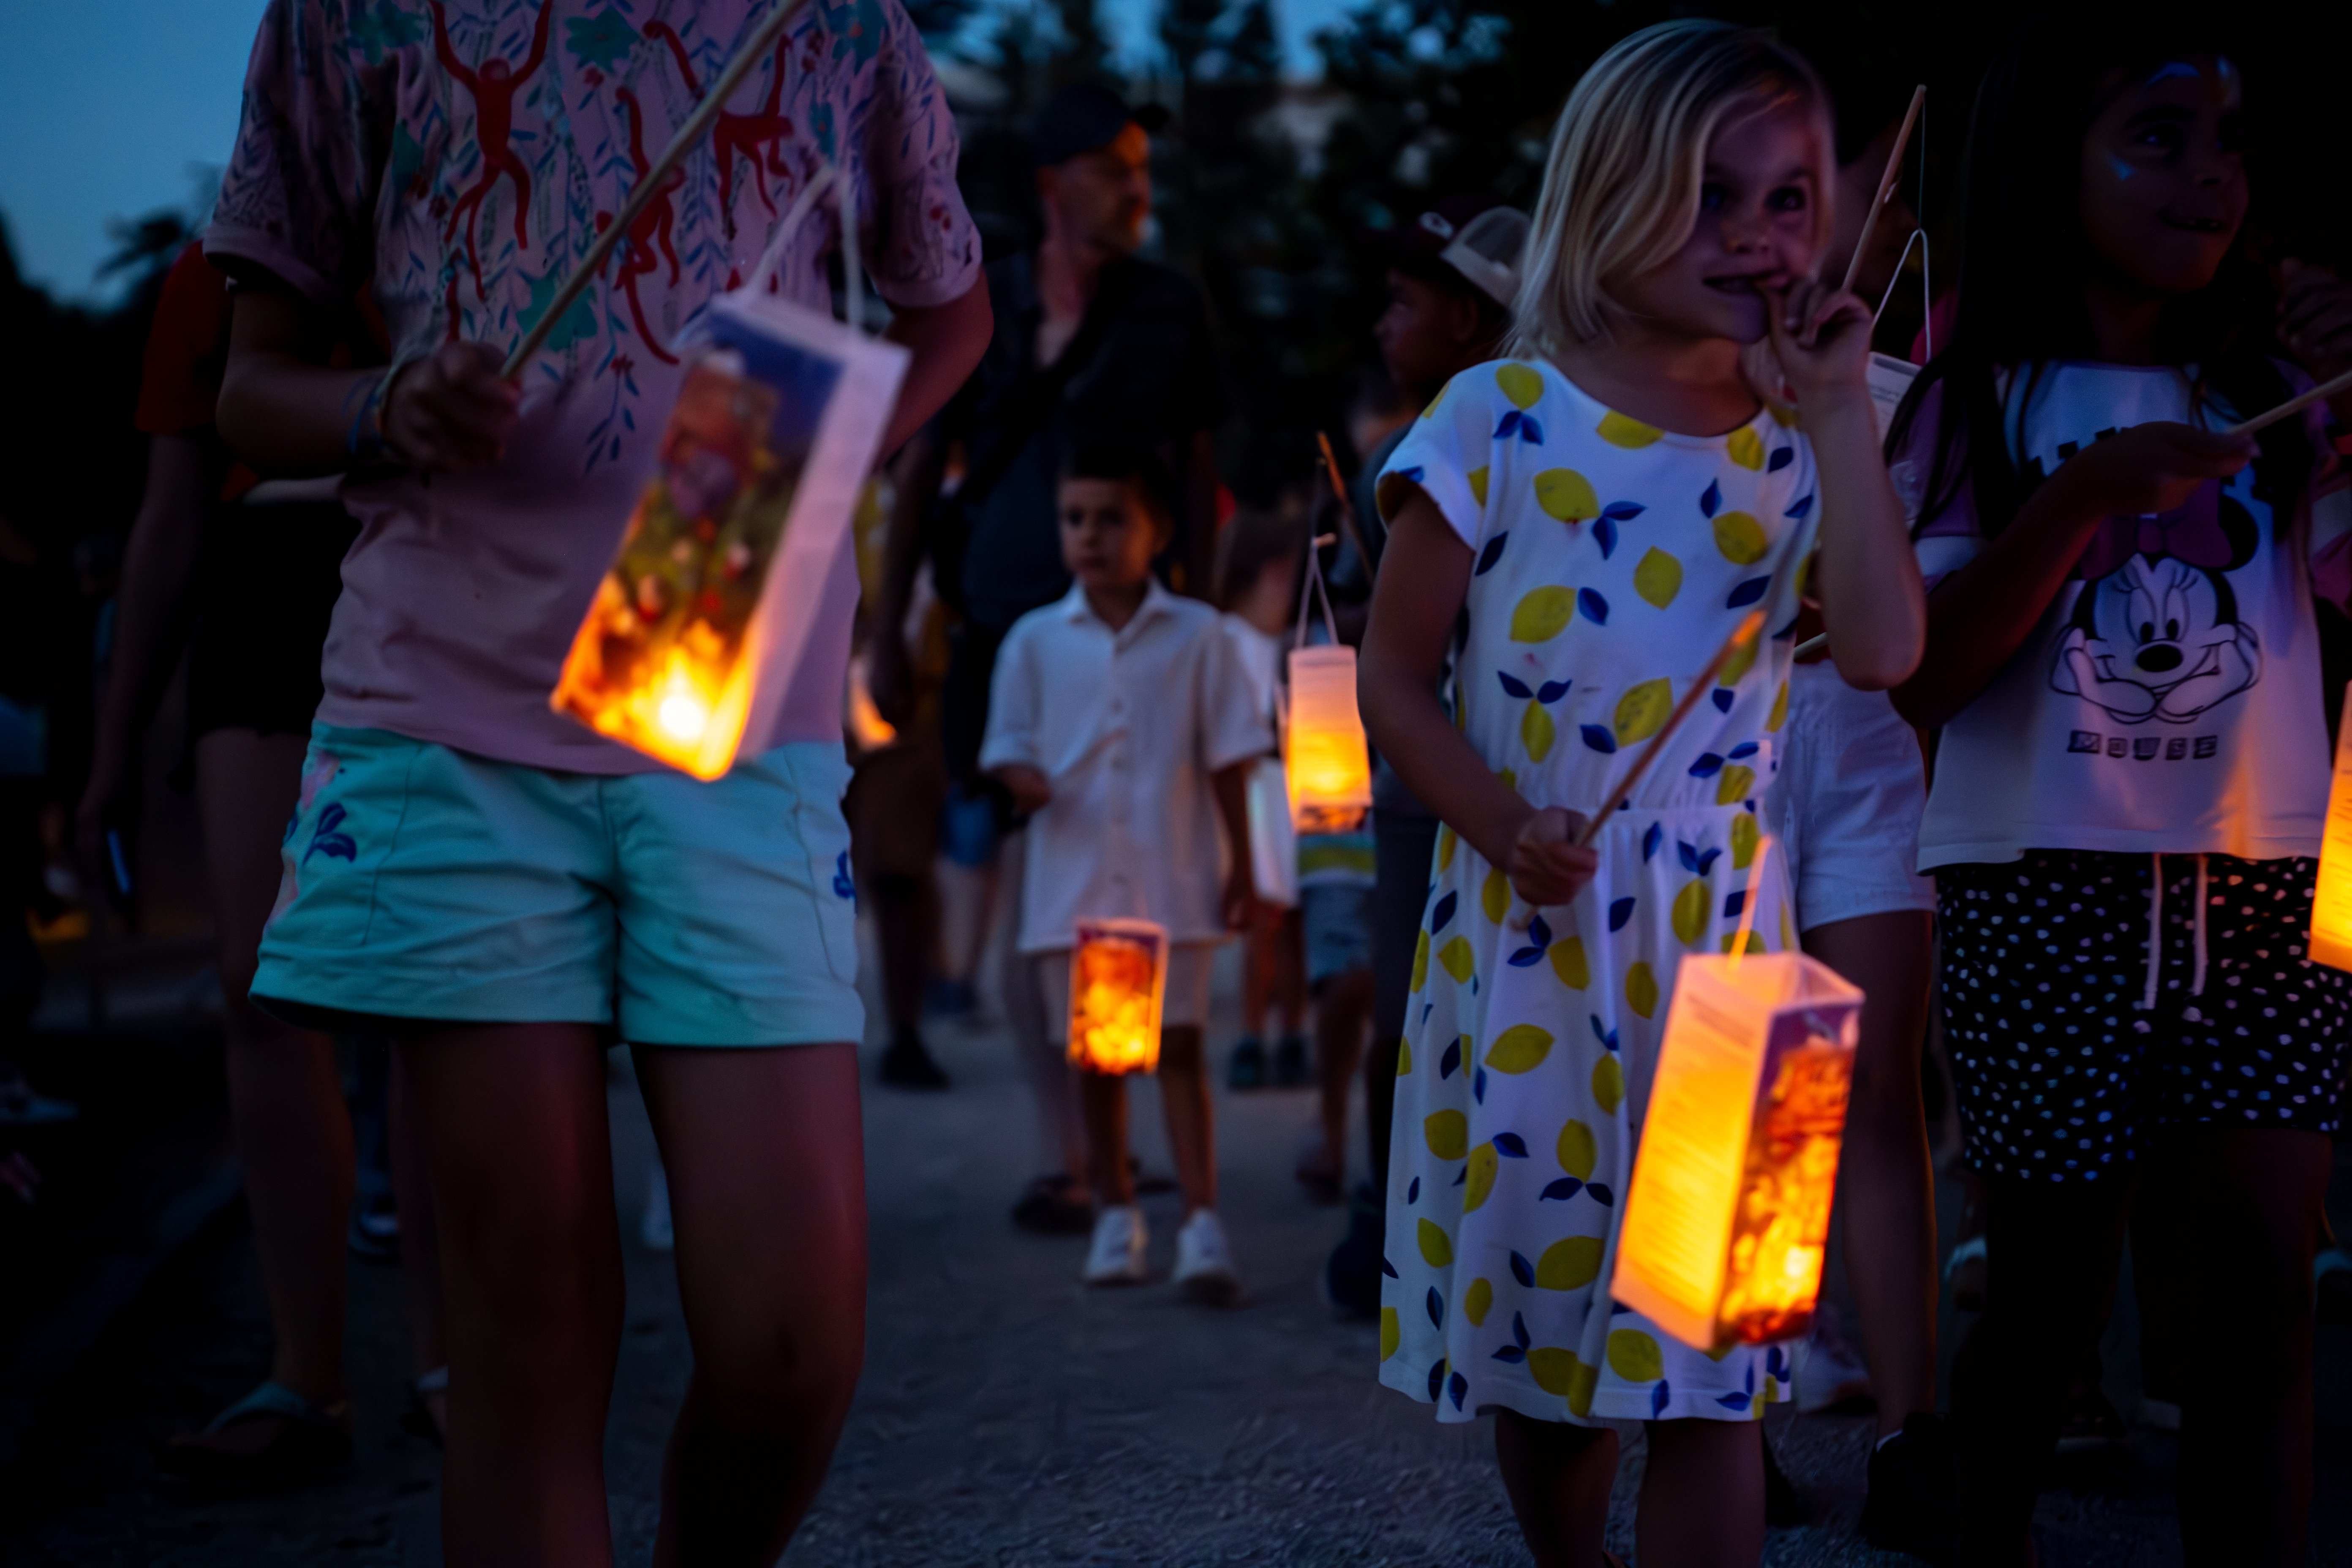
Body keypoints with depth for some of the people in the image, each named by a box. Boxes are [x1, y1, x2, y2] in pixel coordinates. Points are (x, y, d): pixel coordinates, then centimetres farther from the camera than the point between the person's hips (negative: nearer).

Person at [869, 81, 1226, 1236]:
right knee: (1033, 885, -2)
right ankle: (1062, 1155, 3)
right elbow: (921, 473, 8)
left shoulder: (1170, 309, 5)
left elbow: (1197, 469, 10)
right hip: (1010, 628, 0)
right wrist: (888, 633, 4)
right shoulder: (979, 310, 4)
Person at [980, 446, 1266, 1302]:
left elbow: (1228, 757, 4)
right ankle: (1115, 1213, 21)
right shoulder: (1035, 640, 5)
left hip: (1172, 880, -2)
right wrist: (1023, 778, -16)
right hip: (1073, 882, 2)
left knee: (1179, 1044, -7)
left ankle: (1202, 1221, -7)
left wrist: (1241, 867, 2)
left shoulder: (1196, 635, 2)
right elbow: (1009, 743, 8)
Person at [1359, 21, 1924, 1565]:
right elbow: (1396, 670, -1)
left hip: (1720, 931, 1)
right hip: (1529, 927, -1)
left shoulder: (1797, 446, 5)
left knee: (1707, 1358, -2)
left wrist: (1842, 407, -10)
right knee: (1538, 1313, 13)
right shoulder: (1503, 417, -2)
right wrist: (1497, 821, -17)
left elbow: (1885, 650, -11)